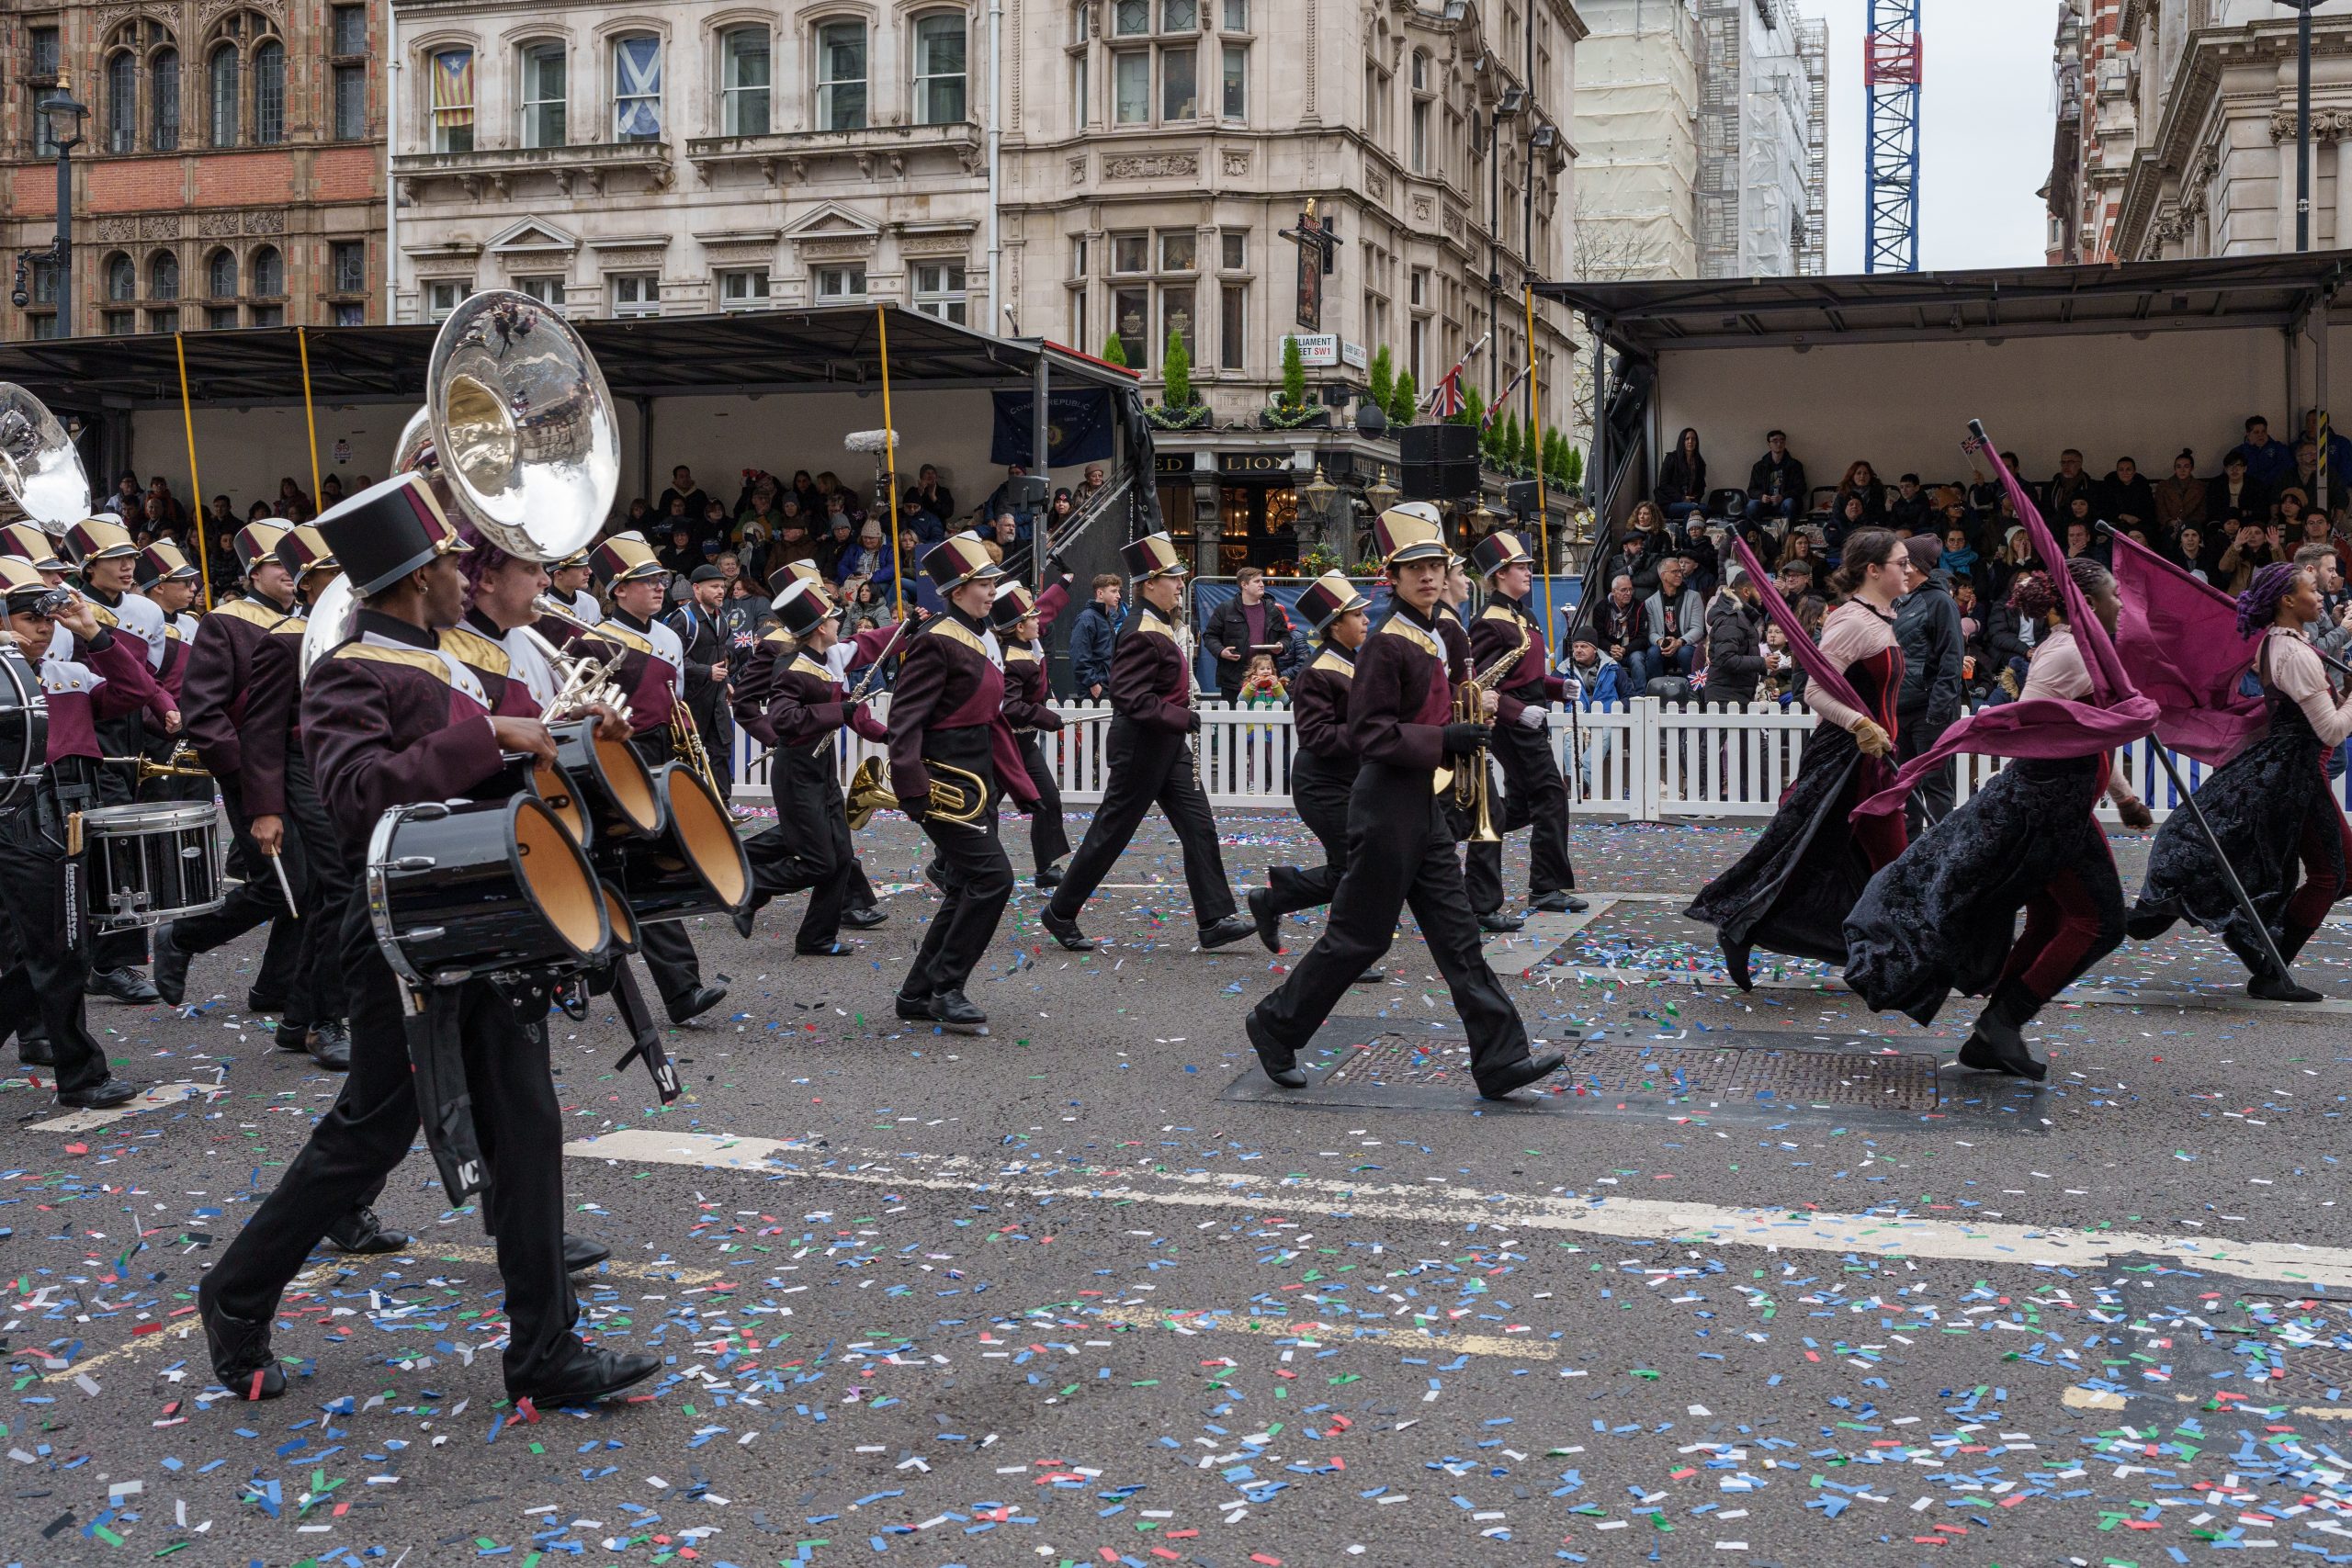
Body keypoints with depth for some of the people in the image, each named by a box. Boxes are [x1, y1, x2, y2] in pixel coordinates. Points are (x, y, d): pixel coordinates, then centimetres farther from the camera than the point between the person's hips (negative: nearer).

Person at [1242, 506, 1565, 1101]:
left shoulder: (1436, 638, 13)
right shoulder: (1386, 644, -14)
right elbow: (1367, 733, -19)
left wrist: (1473, 717, 7)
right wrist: (1444, 739, -24)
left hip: (1424, 808, 9)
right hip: (1387, 806, -9)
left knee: (1457, 931, 6)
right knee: (1359, 935, 1)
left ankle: (1502, 1059, 7)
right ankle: (1276, 1026, 18)